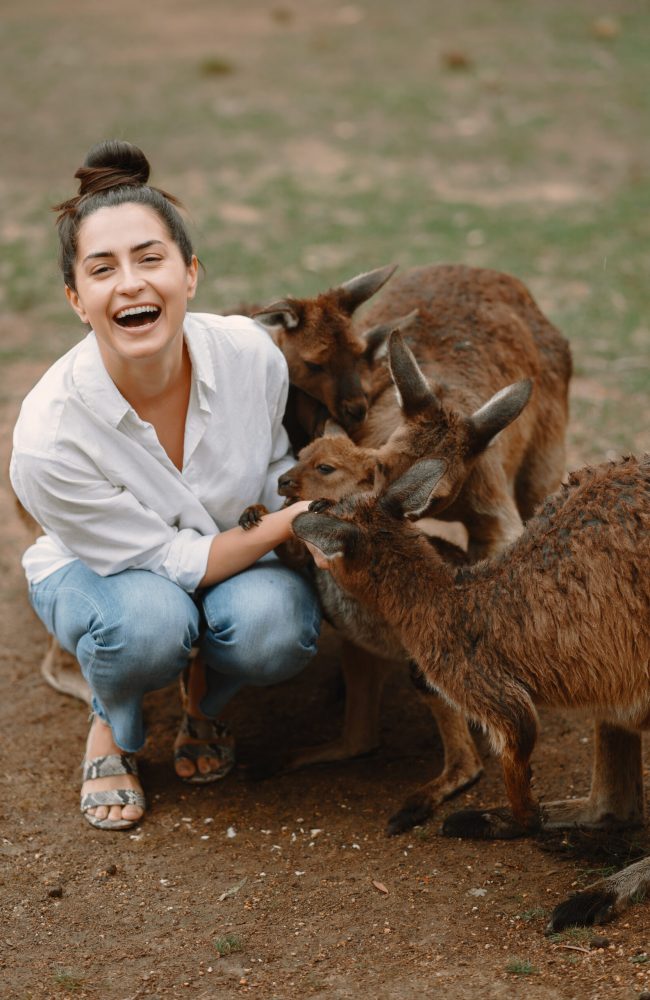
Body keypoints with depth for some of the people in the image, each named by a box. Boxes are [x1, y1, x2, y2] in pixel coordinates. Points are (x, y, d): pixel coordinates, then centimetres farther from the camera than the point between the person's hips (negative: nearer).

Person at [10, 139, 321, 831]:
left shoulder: (248, 353, -25)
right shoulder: (49, 436, -34)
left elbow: (275, 471, -2)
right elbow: (171, 560, -25)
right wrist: (288, 524, -34)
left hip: (235, 552, 2)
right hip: (98, 571, -2)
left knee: (273, 626, -31)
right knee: (148, 620, -36)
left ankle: (205, 696, 6)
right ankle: (111, 724, 0)